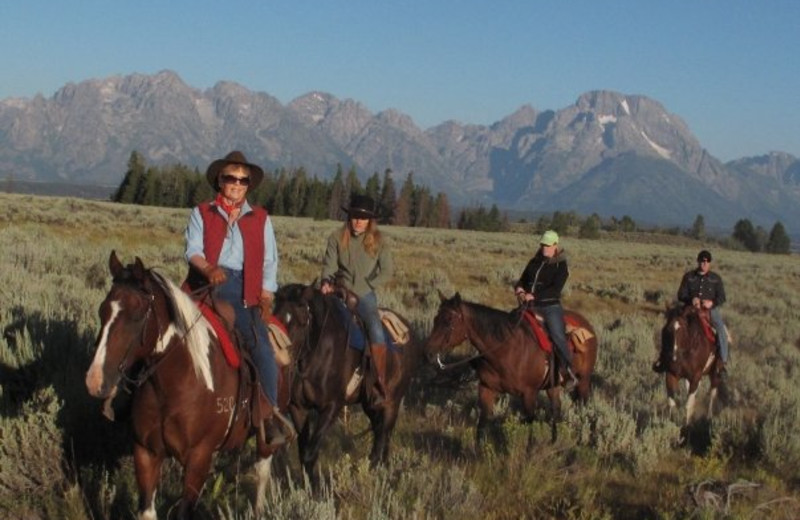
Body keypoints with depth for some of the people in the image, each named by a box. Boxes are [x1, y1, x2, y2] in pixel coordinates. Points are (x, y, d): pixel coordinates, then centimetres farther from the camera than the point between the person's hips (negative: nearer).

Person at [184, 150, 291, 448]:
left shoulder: (260, 218, 19)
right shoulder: (202, 213, 15)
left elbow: (269, 261, 16)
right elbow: (193, 250, 1)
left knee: (261, 347, -19)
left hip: (243, 290, 0)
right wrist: (209, 269, -22)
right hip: (206, 285, 0)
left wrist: (265, 298, 2)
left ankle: (270, 415, -12)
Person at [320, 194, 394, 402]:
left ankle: (381, 383, -16)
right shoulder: (337, 238, 1)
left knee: (376, 330, -24)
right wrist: (326, 282, -19)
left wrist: (367, 284, -6)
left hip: (364, 294, -2)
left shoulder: (378, 241, 0)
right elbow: (329, 265, 1)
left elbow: (388, 270, 2)